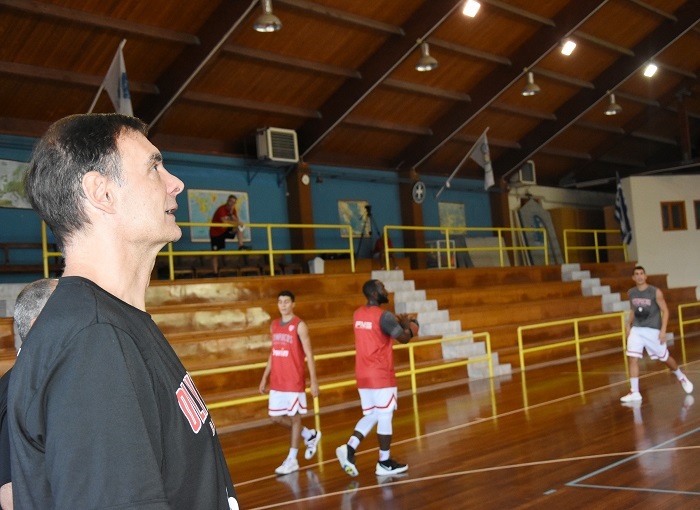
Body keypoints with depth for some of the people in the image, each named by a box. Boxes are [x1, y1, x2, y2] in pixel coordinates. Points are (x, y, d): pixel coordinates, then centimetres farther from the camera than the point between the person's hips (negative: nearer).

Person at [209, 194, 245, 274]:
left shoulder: (233, 210, -4)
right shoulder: (221, 209, -24)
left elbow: (237, 221, -14)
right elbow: (225, 221, -38)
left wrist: (232, 213, -28)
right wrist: (237, 223, -34)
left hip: (225, 230, 5)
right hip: (215, 232, -5)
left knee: (240, 227, -16)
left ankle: (240, 246, -23)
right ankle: (215, 272, 0)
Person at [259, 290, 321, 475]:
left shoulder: (300, 326, -9)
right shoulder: (274, 325, 10)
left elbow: (309, 354, -10)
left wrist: (314, 381, -15)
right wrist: (265, 377, 15)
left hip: (294, 381, -7)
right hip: (277, 382, 7)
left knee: (294, 417, 1)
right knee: (276, 417, 10)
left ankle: (292, 460, 9)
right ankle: (310, 435, 29)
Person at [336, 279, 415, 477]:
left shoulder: (358, 314, 10)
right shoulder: (384, 316, -15)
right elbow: (404, 338, -11)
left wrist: (396, 323, 23)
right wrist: (407, 325, 8)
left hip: (363, 375, 8)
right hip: (381, 375, -8)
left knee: (371, 415, 15)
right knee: (385, 417, 2)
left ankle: (349, 448, 0)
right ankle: (385, 463, 10)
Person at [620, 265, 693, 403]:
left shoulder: (656, 292, -11)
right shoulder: (631, 293, 3)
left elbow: (665, 311, -9)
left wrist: (663, 330, -17)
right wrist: (628, 325, 10)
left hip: (653, 330, -3)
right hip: (636, 330, 3)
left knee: (665, 358, 10)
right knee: (633, 359, -9)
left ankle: (682, 378, 39)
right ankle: (634, 392, -6)